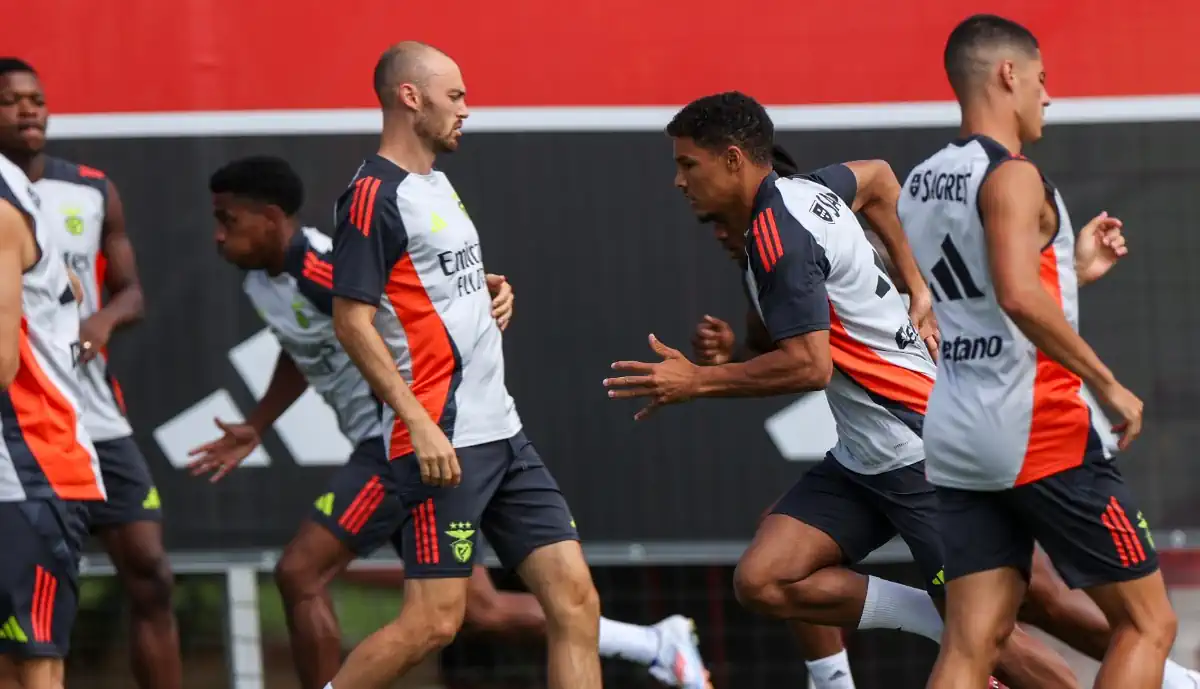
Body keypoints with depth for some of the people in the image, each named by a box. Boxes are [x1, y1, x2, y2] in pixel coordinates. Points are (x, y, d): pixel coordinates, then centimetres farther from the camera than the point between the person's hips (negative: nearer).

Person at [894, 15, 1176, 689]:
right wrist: (1107, 384, -19)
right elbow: (1020, 299, -27)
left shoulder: (920, 185, 15)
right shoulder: (1011, 176, -12)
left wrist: (1073, 271, 25)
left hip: (956, 438, 8)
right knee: (1147, 623, 3)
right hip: (1042, 433, -8)